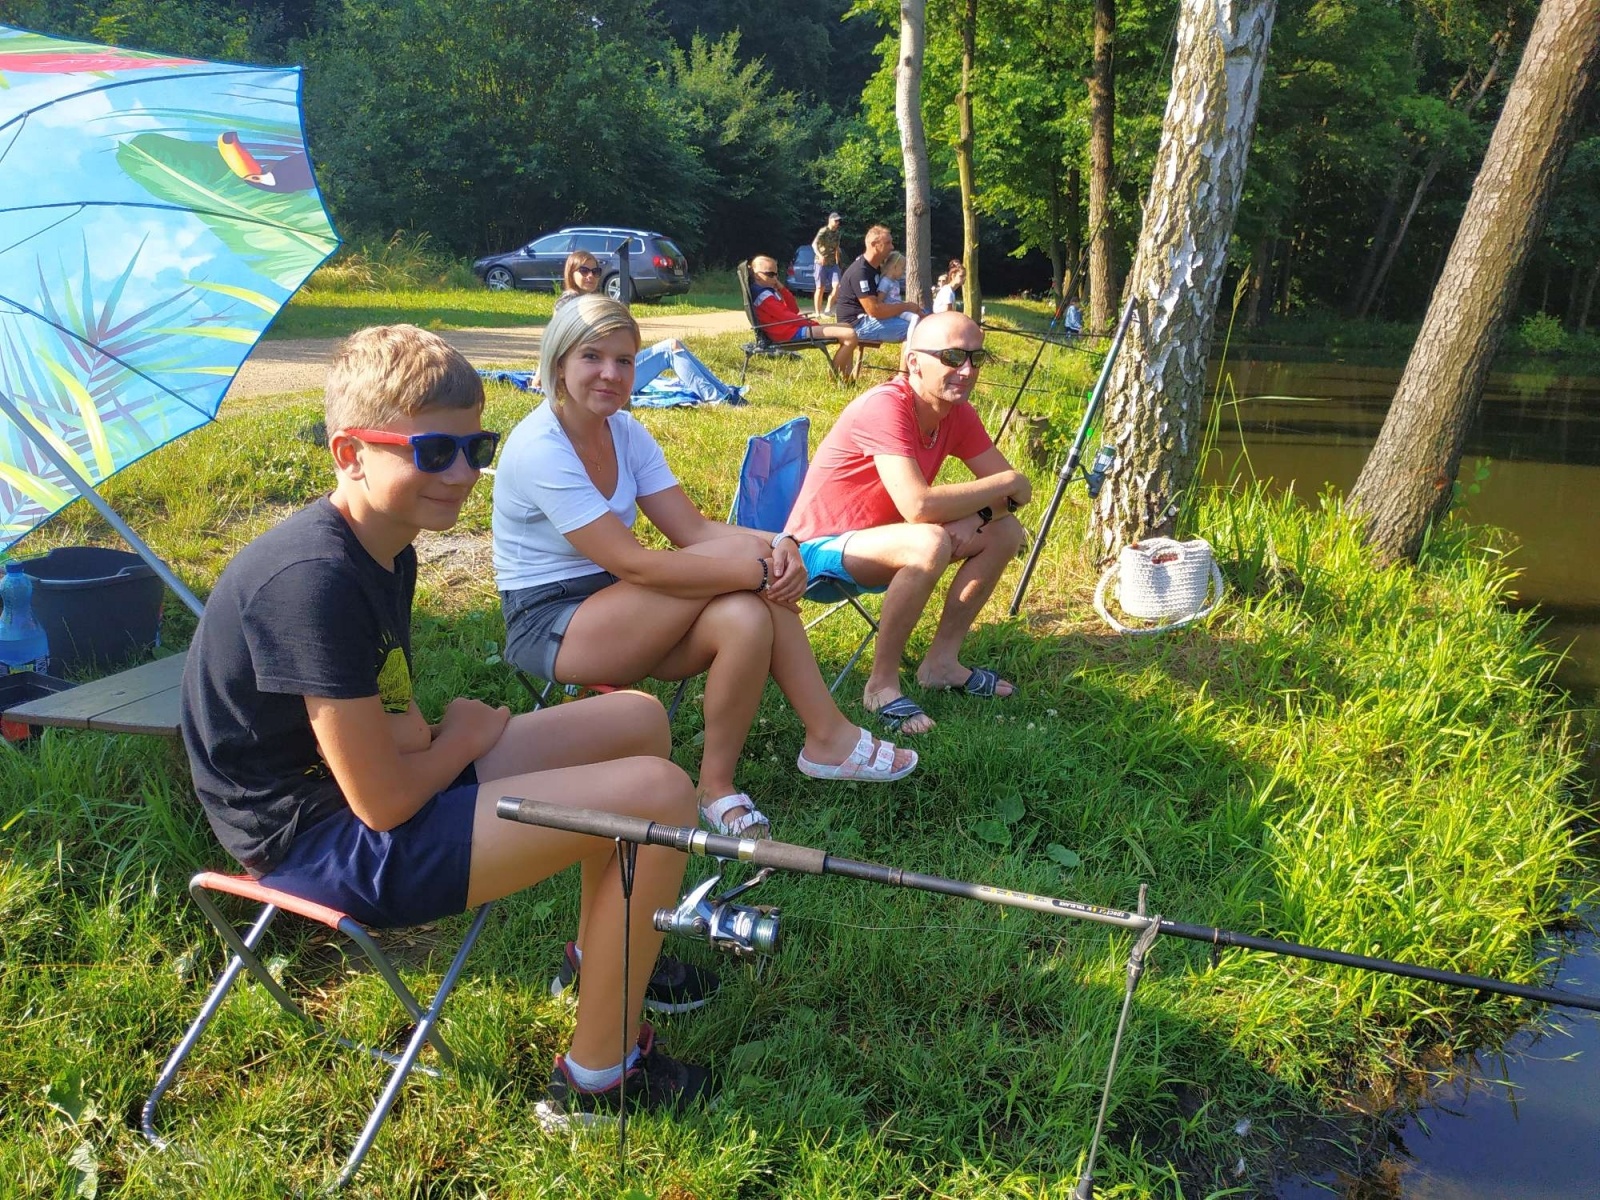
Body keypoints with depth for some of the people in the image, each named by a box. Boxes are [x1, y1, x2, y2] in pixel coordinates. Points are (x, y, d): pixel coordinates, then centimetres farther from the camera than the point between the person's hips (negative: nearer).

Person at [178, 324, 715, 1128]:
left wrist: (420, 733, -5)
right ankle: (594, 1081, -2)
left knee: (639, 721, 11)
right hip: (323, 843, -10)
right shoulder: (313, 579, -27)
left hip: (371, 792, 10)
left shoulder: (384, 548, 4)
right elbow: (385, 803, -24)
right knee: (658, 794, -18)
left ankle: (601, 959, 31)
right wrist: (466, 736, -6)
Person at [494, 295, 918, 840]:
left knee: (746, 617, -25)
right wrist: (757, 568, -28)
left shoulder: (625, 431, 4)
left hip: (616, 607, 7)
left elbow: (693, 528, -3)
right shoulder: (539, 449, -21)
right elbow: (632, 564, -27)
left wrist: (778, 544, -22)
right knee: (732, 556, -25)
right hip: (549, 625, -7)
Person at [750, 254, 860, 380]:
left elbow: (794, 309, 18)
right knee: (850, 335, -19)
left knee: (846, 328, 16)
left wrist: (781, 288, 9)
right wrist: (811, 323, -11)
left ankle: (848, 375, 6)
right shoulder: (763, 295, -11)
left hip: (794, 327, 12)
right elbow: (786, 316, -17)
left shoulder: (768, 291, 22)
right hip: (791, 332, -12)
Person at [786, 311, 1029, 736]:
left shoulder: (957, 412, -2)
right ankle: (882, 685, -18)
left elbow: (1015, 489, 1)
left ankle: (942, 661, 8)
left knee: (1005, 531, -1)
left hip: (883, 539, 8)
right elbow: (918, 506, -37)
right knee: (930, 544, -35)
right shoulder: (885, 406, -26)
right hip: (821, 550, -8)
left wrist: (975, 516, -21)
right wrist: (1006, 485, -24)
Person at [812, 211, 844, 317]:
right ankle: (817, 312, 6)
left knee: (836, 286, -10)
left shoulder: (837, 233, 12)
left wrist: (837, 261, 22)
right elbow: (814, 244, -19)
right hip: (821, 263, -5)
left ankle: (827, 309, 1)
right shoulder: (823, 231, -8)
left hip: (833, 263, 6)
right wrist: (819, 255, -35)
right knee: (820, 288, -2)